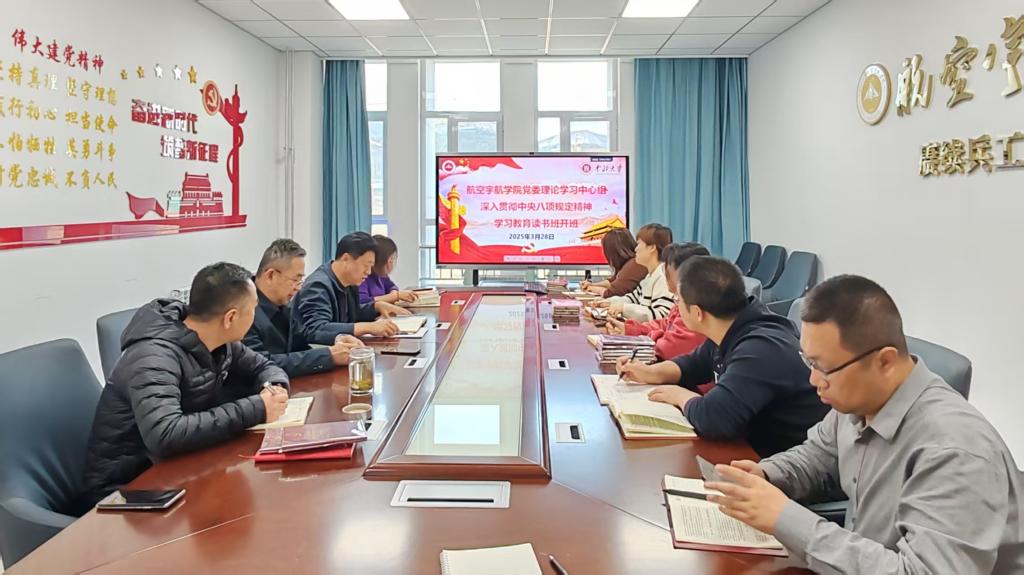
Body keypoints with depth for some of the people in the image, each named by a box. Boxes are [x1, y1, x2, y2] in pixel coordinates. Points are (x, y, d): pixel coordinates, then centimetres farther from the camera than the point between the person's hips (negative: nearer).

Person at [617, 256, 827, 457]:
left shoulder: (759, 349, -30)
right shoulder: (732, 333, 0)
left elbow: (712, 418, -40)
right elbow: (695, 363, 19)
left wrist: (680, 396, -19)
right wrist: (650, 373, 2)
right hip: (754, 446, 8)